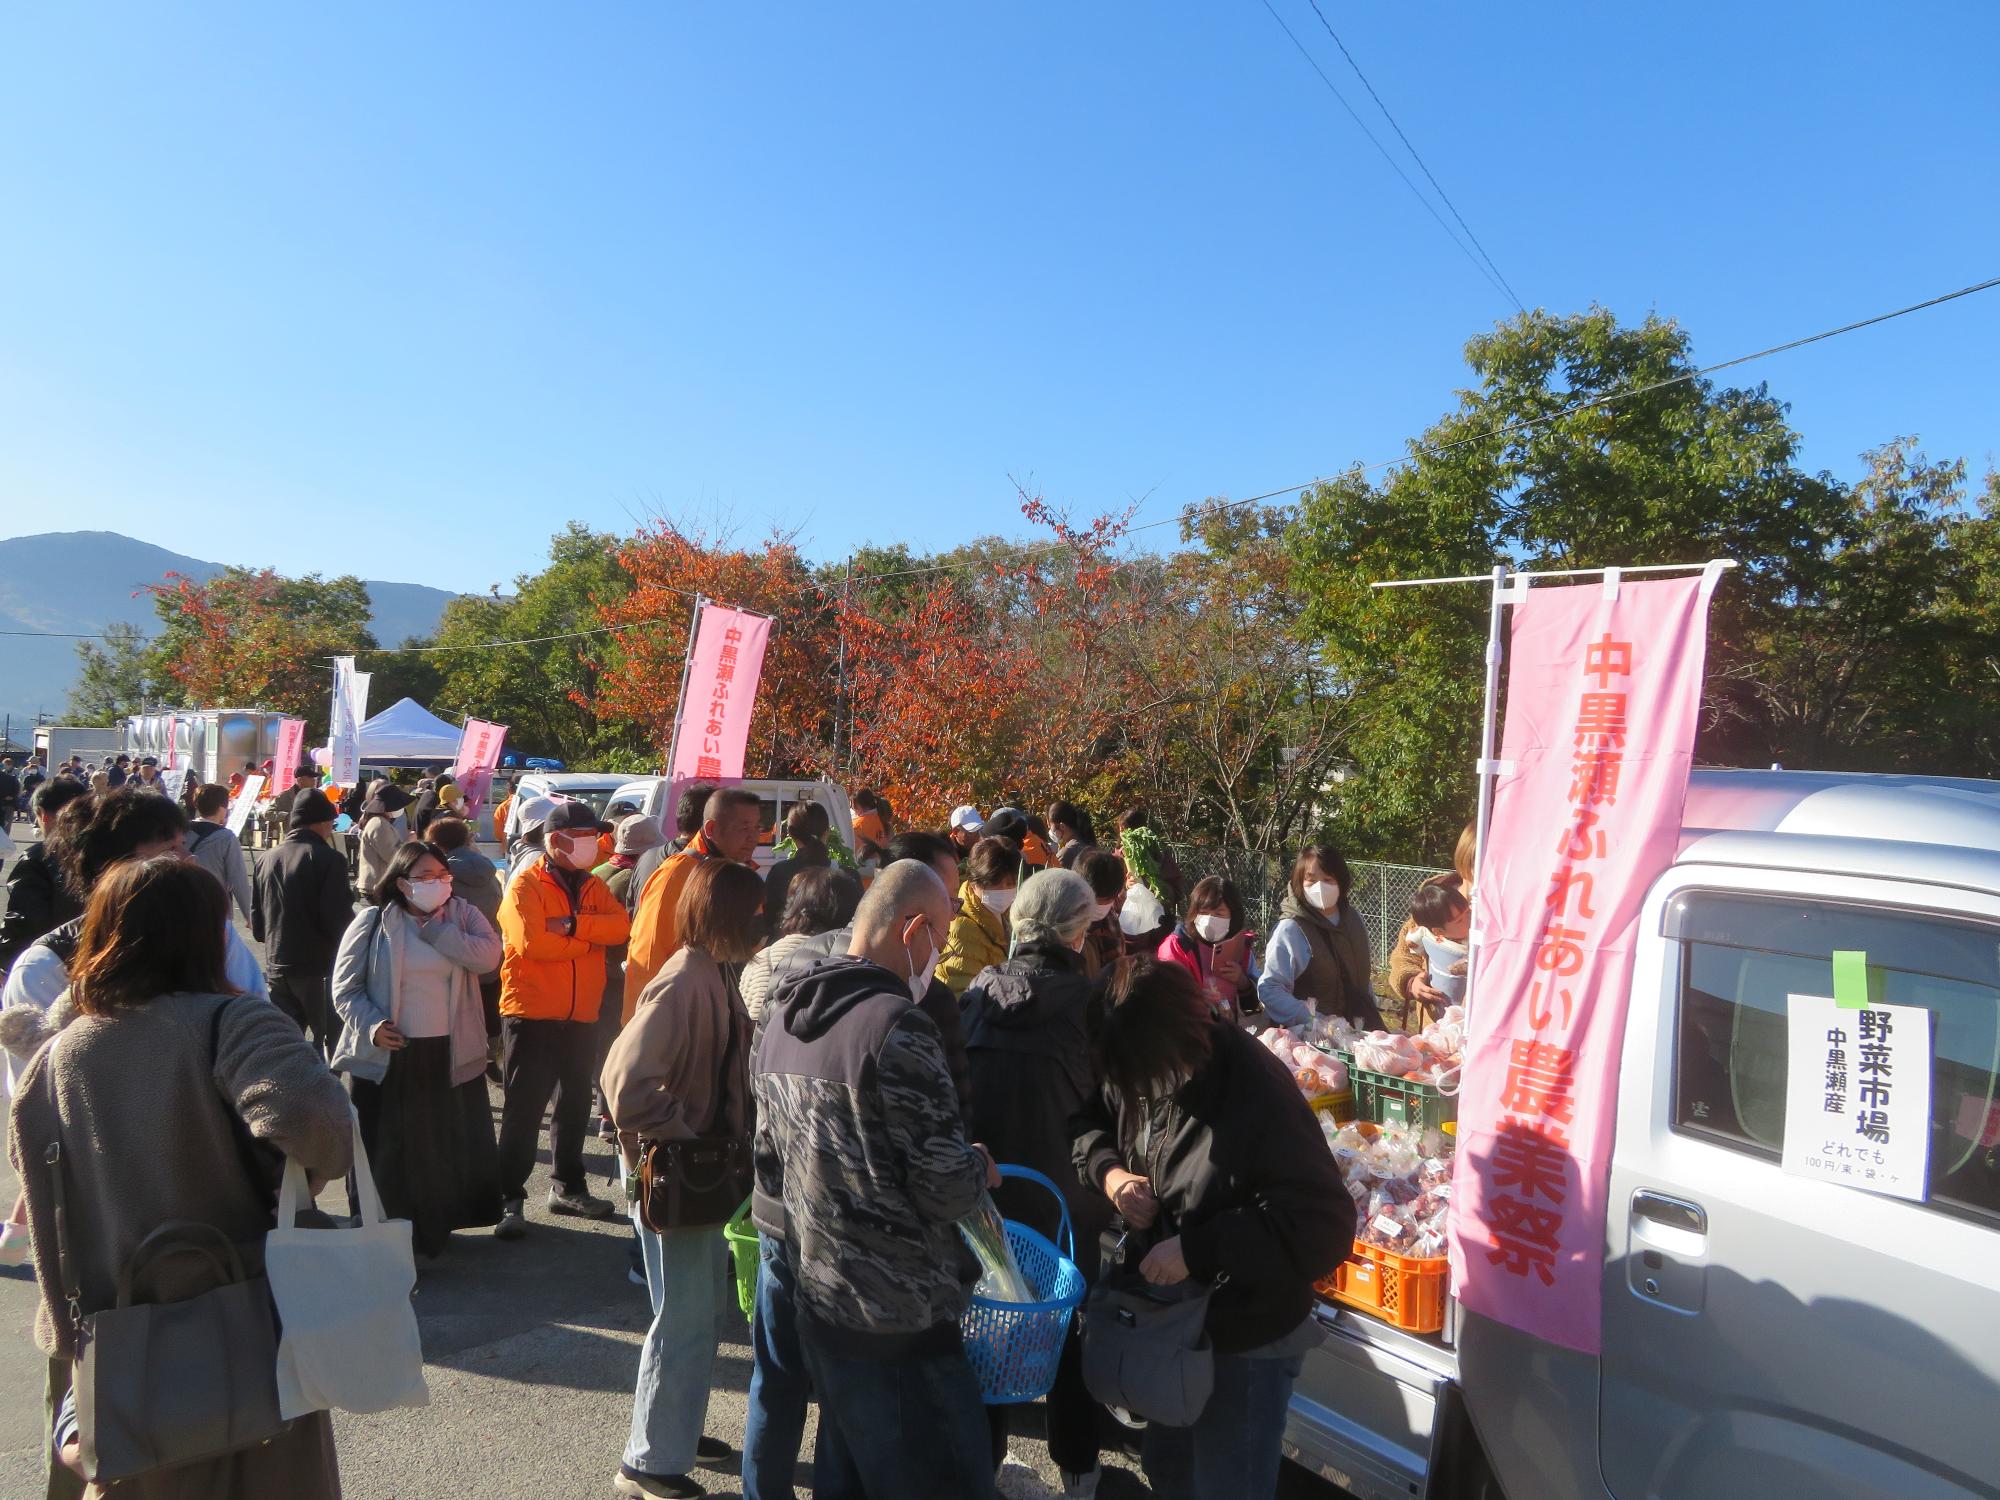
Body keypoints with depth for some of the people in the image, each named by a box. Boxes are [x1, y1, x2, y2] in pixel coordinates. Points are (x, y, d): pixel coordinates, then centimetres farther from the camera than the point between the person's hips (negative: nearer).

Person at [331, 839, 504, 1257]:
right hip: (387, 1057, -2)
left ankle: (438, 1224, 32)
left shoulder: (462, 914, 2)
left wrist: (434, 929, -17)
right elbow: (345, 988, -1)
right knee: (387, 1153, 7)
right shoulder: (372, 923, -4)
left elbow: (488, 955, -16)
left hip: (451, 1055, 2)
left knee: (451, 1148, 13)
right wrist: (371, 1026, -17)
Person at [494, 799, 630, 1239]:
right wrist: (590, 940, -10)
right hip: (532, 1015, -6)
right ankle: (510, 1198, 7)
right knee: (523, 1108, -1)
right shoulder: (526, 885, -7)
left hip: (581, 1017, 6)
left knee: (575, 1104, 16)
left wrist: (573, 924, -21)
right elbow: (531, 942, -22)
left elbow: (620, 927, -7)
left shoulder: (594, 886, 11)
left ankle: (568, 1187, 29)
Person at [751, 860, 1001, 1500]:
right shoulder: (897, 1027, -20)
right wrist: (980, 1166, 0)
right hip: (893, 1311, -8)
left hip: (802, 1290, 9)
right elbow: (944, 1187, -20)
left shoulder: (784, 1014, 6)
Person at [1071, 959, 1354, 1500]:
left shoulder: (1259, 1096, -31)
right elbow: (1091, 1120, 9)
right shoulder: (1143, 1071, -10)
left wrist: (1196, 1249, -33)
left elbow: (1325, 1227, -31)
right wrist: (1109, 1172, -13)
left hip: (1246, 1341, -7)